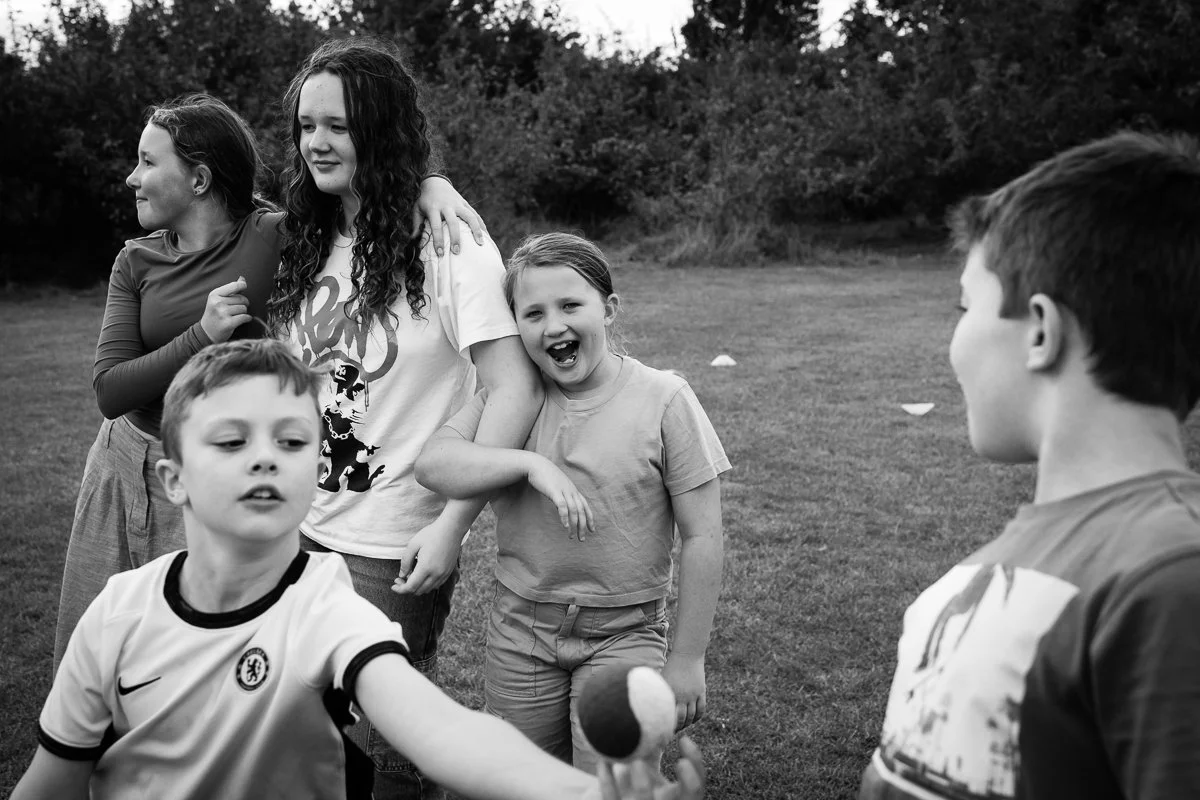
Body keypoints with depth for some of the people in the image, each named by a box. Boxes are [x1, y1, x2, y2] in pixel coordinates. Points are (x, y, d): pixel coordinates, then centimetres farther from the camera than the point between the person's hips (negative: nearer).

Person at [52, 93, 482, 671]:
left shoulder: (279, 238, -11)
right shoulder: (136, 262, 0)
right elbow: (110, 391, -8)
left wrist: (433, 185, -29)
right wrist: (203, 334, -20)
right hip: (125, 468, 4)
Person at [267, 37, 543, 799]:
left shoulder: (446, 245, -13)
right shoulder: (309, 243, 6)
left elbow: (515, 392, -17)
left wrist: (453, 522, -20)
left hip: (395, 549, -5)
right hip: (301, 533, 6)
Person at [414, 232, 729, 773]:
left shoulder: (664, 400, -10)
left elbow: (701, 538, -7)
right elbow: (433, 463, -14)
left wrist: (686, 659, -6)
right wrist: (530, 464, -27)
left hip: (624, 634, -3)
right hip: (520, 631, 3)